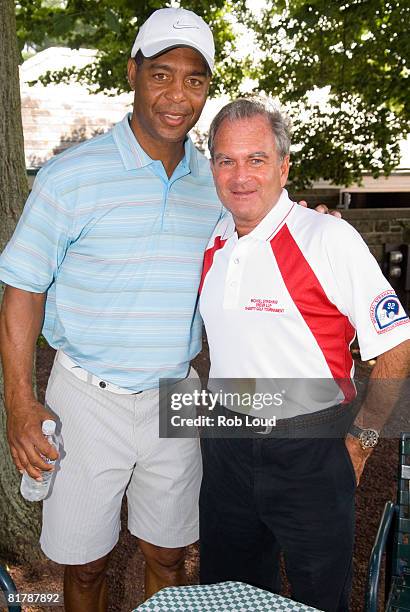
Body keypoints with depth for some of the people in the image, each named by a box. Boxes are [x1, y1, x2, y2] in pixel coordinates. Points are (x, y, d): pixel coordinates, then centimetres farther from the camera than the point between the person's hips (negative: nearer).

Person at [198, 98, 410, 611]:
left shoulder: (328, 238, -16)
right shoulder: (212, 241, 3)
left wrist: (360, 442, -9)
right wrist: (221, 408, 13)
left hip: (310, 449, -5)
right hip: (227, 443, 6)